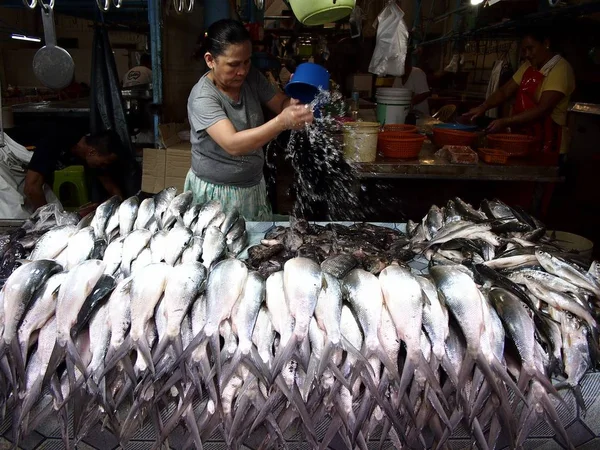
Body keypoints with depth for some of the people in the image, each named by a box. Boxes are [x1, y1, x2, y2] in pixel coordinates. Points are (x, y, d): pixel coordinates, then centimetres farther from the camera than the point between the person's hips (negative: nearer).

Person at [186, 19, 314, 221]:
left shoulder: (252, 77, -4)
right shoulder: (202, 97, -23)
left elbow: (282, 105, 2)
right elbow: (233, 144, -34)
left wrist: (298, 97, -21)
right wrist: (282, 122, -45)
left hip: (253, 186, 6)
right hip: (215, 192, -5)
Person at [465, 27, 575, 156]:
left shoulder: (561, 69, -14)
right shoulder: (528, 66, 10)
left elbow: (543, 109, -23)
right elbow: (505, 91, 7)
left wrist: (506, 122, -29)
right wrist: (483, 107, -10)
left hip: (546, 142, -7)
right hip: (522, 137, 7)